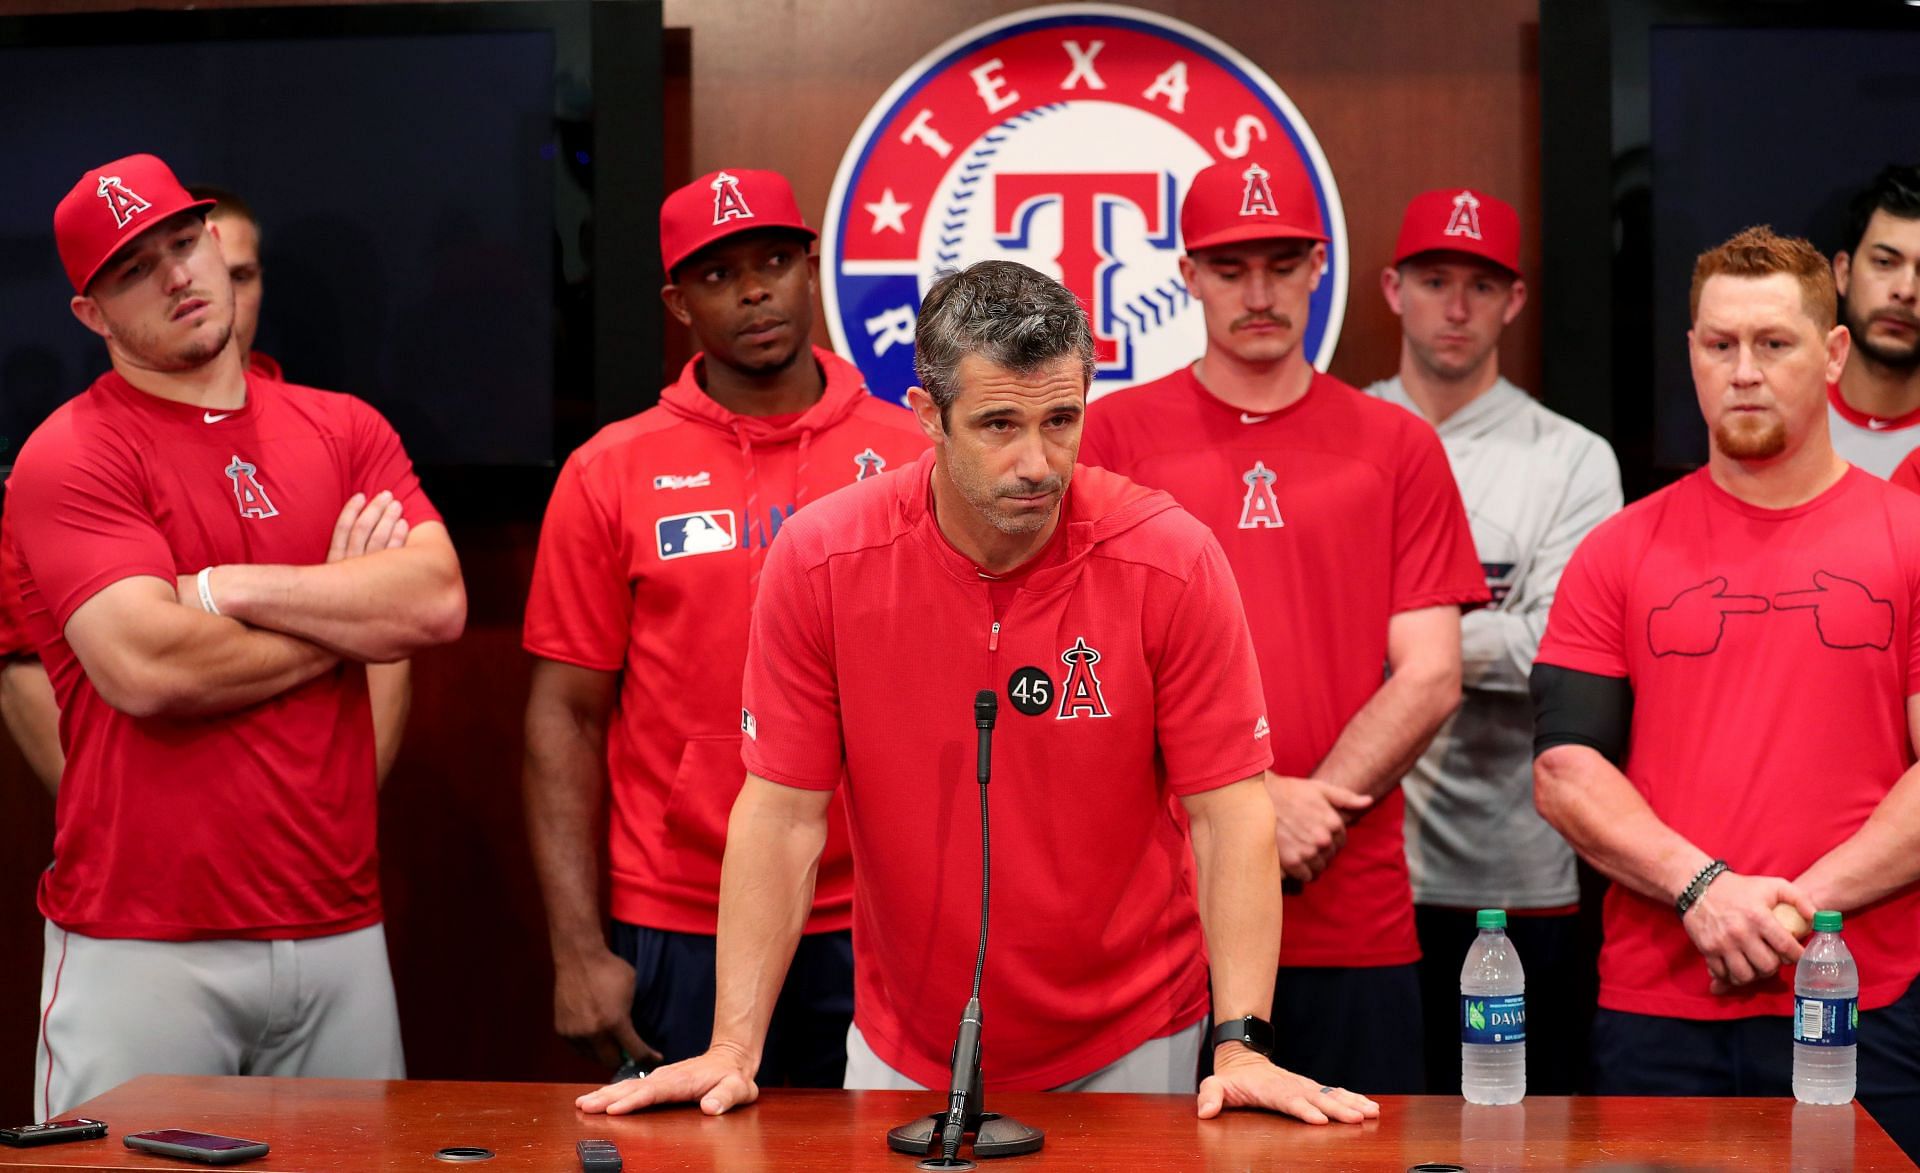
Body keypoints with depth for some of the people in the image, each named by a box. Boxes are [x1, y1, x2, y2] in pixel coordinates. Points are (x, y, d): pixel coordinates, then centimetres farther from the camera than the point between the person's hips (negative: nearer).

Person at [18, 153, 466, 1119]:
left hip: (337, 933, 5)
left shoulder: (345, 431, 11)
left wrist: (233, 588, -10)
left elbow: (438, 602, -4)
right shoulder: (70, 456, -4)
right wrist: (346, 615, -3)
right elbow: (146, 669, -17)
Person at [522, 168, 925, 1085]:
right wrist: (578, 951, -6)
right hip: (678, 941, 0)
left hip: (874, 934, 1)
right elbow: (567, 715, 1)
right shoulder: (611, 475, 2)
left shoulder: (909, 459, 3)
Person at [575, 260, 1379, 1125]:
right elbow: (781, 812, -10)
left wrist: (1240, 1047, -21)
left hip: (1129, 1051, -1)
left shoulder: (1171, 561, -15)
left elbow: (1230, 812, -13)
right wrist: (733, 1051, -13)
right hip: (901, 1053, 1)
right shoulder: (820, 560, -13)